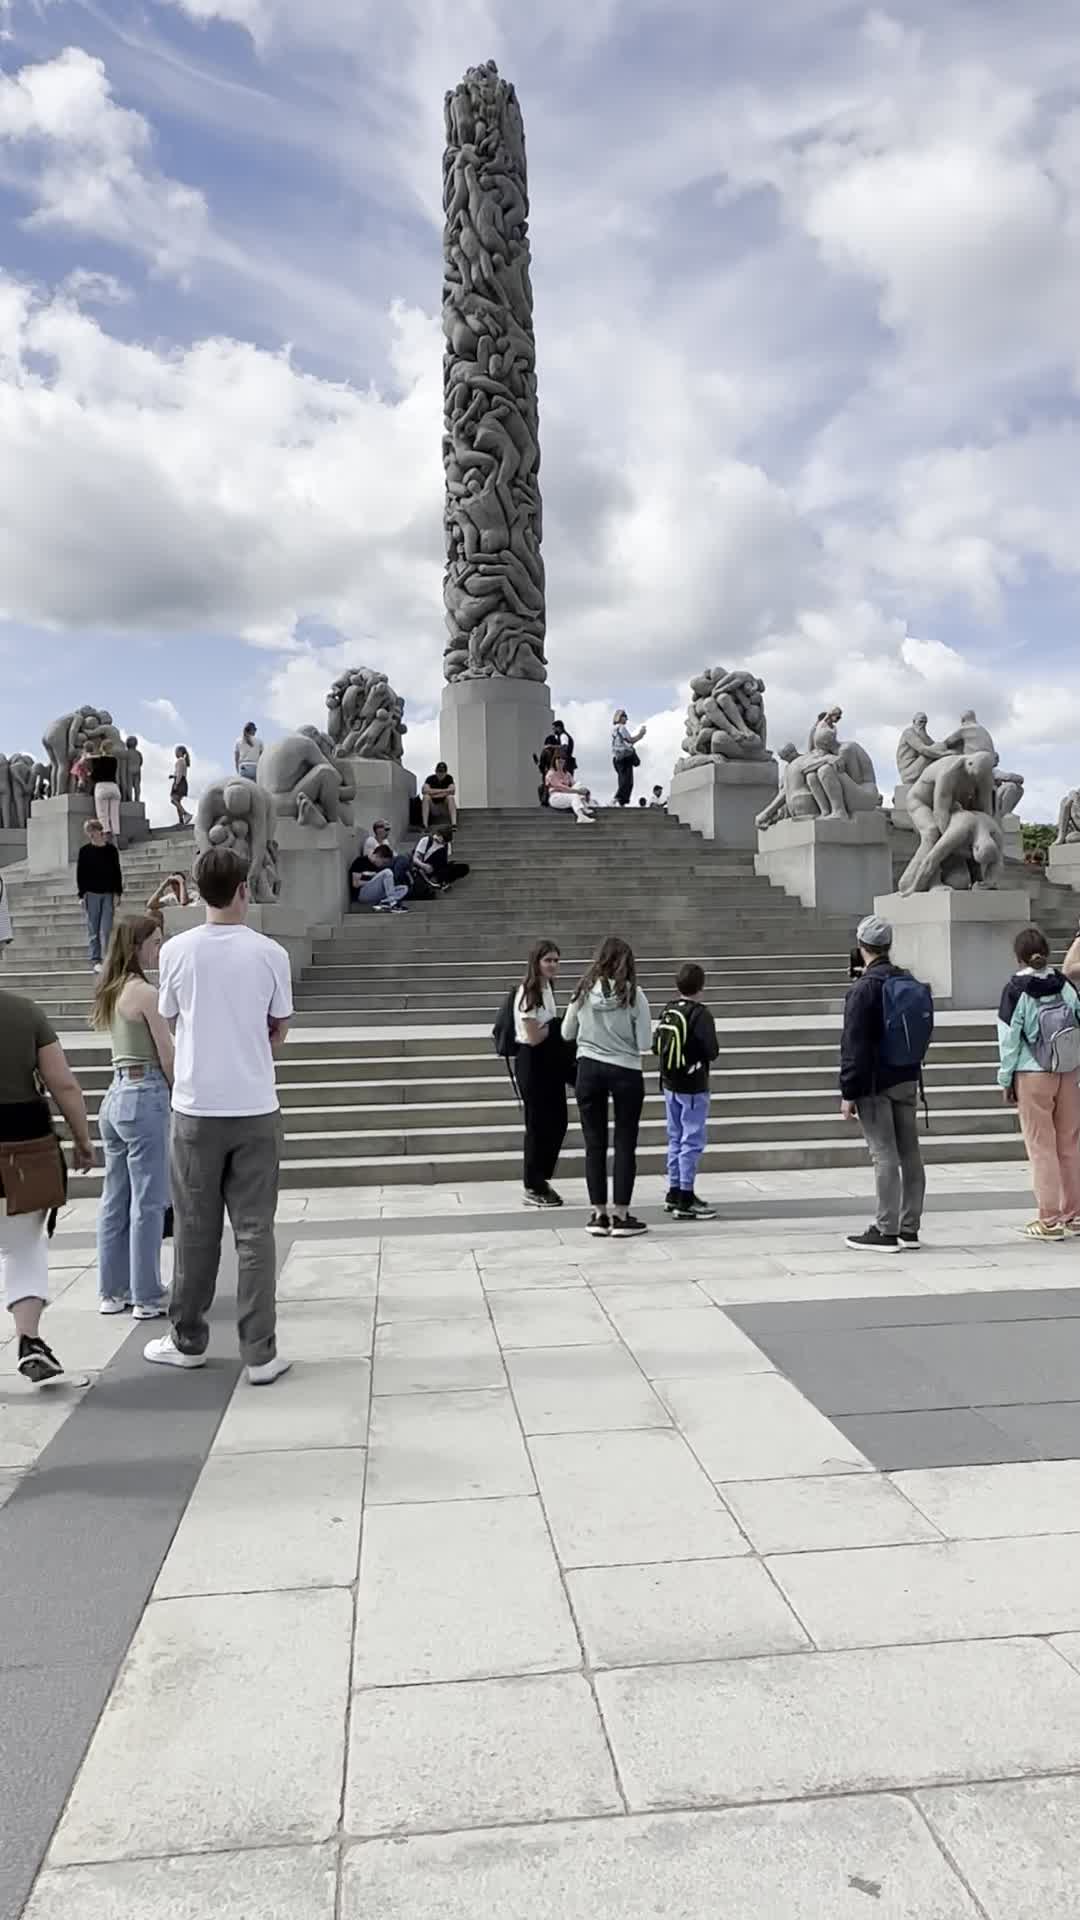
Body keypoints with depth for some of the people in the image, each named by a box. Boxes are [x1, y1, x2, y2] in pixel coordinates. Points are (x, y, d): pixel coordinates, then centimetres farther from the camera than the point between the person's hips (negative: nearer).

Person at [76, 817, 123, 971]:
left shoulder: (111, 849, 5)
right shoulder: (85, 851, 1)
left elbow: (117, 872, 8)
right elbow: (80, 874, 2)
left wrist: (117, 893, 1)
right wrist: (82, 894, -5)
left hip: (108, 893, 1)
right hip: (92, 894, -1)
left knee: (107, 929, -4)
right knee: (93, 930, 3)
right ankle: (95, 960, 7)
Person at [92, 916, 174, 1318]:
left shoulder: (111, 993, 12)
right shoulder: (145, 993, -13)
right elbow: (168, 1057, -11)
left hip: (115, 1095, 9)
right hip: (146, 1095, -9)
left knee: (115, 1200, 14)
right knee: (148, 1203, -1)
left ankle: (112, 1291, 22)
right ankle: (147, 1297, 6)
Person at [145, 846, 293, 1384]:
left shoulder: (176, 950, -5)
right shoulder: (270, 953, -6)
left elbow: (169, 1019, 9)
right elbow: (279, 1031, 3)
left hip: (196, 1108, 1)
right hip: (255, 1109, 0)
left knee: (195, 1230, 13)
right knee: (255, 1231, 5)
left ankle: (188, 1341, 26)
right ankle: (260, 1353, 7)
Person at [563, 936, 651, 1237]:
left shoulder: (583, 991, -3)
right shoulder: (633, 994, -10)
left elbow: (567, 1034, 8)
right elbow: (644, 1043, -9)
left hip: (589, 1069, 2)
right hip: (625, 1072, -2)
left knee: (594, 1144, 10)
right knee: (624, 1144, 7)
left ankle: (599, 1214, 15)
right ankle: (621, 1216, 9)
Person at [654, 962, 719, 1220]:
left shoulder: (667, 1012, 2)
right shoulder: (700, 1014, -15)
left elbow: (655, 1046, 4)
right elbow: (712, 1052, -17)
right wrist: (699, 1051, 3)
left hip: (669, 1085, 7)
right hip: (693, 1087, -7)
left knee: (676, 1139, 16)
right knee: (692, 1142, -2)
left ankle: (674, 1193, 24)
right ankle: (686, 1201, -1)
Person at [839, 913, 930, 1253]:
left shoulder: (864, 989, -15)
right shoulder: (910, 983, 9)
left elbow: (854, 1046, -15)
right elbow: (922, 1034, 17)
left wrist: (848, 1093, -12)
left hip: (875, 1084, -8)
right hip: (907, 1079, 8)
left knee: (884, 1156, -4)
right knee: (910, 1153, 9)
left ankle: (886, 1231, 0)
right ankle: (909, 1228, 16)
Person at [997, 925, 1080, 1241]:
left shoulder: (1016, 989, -10)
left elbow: (1009, 1038, -9)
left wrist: (1005, 1079, 0)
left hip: (1032, 1076, -4)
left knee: (1041, 1147, 3)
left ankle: (1049, 1220, 5)